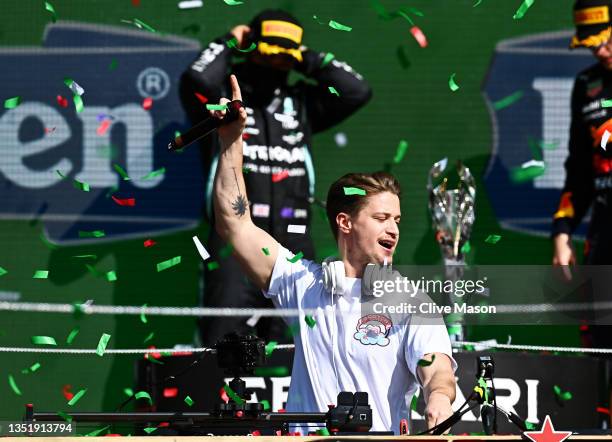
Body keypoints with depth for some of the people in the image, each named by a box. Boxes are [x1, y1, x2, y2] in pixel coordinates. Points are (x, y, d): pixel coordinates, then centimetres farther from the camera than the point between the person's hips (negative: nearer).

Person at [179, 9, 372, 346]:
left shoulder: (301, 103, 18)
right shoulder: (224, 99, 4)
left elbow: (357, 91, 10)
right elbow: (197, 80, -17)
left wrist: (309, 60, 11)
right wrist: (229, 44, -1)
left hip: (292, 241, 5)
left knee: (290, 342, 6)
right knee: (224, 338, -11)